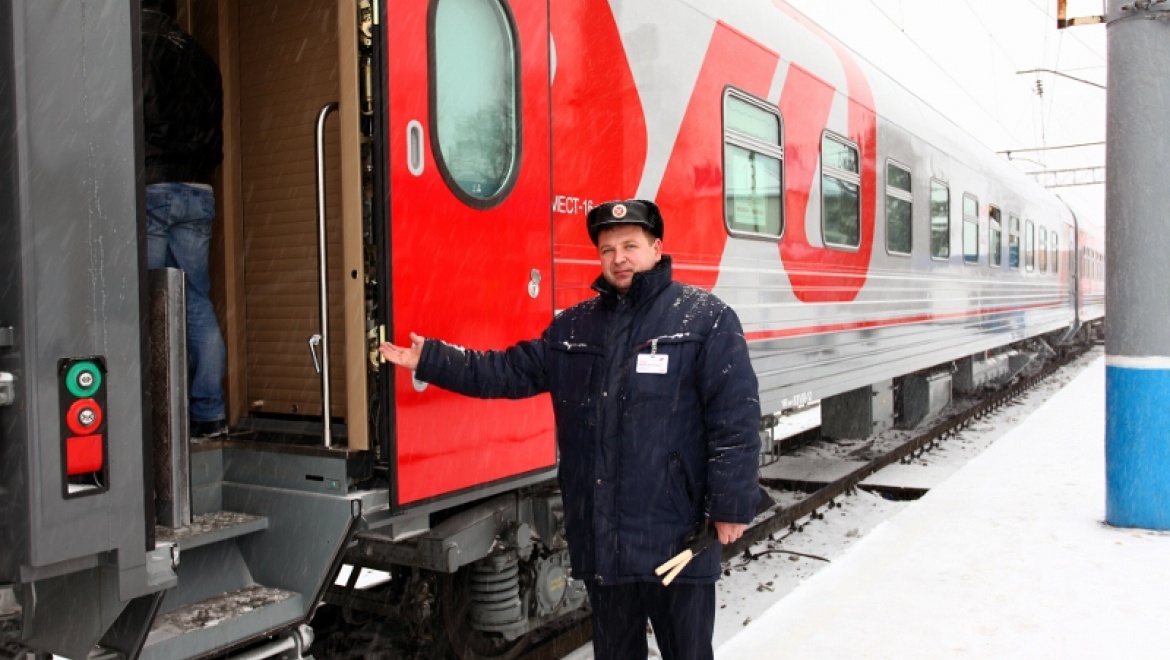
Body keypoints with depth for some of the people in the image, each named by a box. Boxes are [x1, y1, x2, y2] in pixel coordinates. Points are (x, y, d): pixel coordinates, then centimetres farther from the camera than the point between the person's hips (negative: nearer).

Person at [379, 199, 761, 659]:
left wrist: (731, 504, -14)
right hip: (600, 535, 5)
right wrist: (430, 360, 4)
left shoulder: (705, 318, -6)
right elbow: (512, 371, 10)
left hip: (677, 534, -4)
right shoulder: (574, 326, 11)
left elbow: (736, 415, -10)